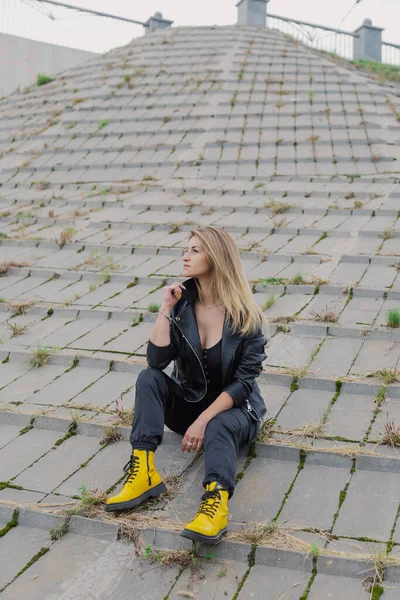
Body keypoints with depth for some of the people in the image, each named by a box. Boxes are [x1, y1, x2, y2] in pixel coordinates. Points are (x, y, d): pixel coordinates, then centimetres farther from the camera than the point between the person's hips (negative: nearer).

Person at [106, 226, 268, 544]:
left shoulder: (246, 315, -14)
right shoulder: (183, 303, -4)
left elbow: (243, 382, -17)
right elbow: (157, 360, -14)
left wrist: (204, 420, -25)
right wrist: (165, 310, -20)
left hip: (233, 407, -4)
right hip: (189, 401, 4)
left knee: (219, 428, -37)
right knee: (149, 378, -22)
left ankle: (216, 501, -59)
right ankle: (144, 471, -32)